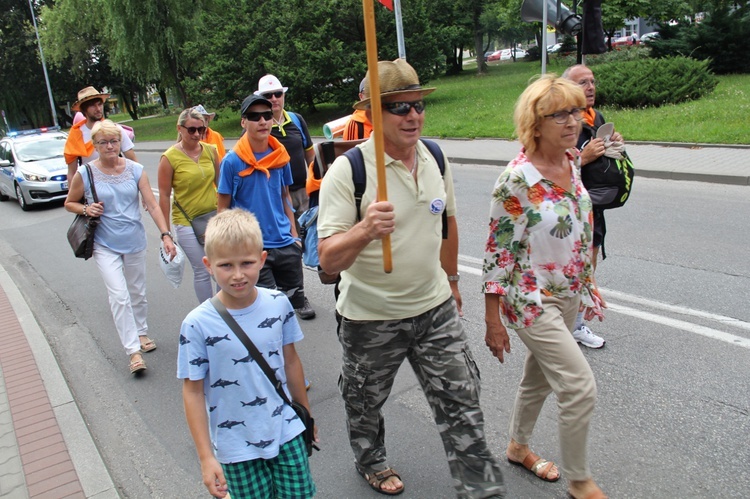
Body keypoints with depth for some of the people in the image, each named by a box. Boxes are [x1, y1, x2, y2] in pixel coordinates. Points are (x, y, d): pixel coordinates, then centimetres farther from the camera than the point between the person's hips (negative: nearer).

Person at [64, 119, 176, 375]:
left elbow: (153, 205, -8)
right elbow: (69, 203, 7)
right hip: (105, 246, -2)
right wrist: (86, 209, -15)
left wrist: (166, 235, -19)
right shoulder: (85, 173, -7)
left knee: (137, 293, 16)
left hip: (135, 242, 2)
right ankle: (134, 351, -5)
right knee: (119, 296, -10)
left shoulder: (135, 170, -4)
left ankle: (141, 332, 39)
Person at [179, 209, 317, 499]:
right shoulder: (197, 325, -17)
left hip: (286, 431, 3)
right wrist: (205, 457, -7)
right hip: (237, 446, -2)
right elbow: (193, 391, -9)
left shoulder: (278, 304, -9)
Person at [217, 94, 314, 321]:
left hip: (285, 243, 4)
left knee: (294, 296, 15)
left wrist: (293, 233, 13)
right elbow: (223, 208, -2)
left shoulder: (280, 155, 4)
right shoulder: (232, 161, -8)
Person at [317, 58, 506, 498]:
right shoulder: (348, 170, -19)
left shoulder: (435, 157, -1)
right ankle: (371, 462, 50)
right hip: (371, 317, -3)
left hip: (436, 308, 4)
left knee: (461, 400, 6)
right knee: (365, 403, 19)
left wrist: (451, 279, 21)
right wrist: (365, 230, -44)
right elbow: (329, 260, -25)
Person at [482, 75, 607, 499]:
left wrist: (588, 284, 17)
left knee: (540, 376, 22)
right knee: (581, 387, -6)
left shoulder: (572, 162, 0)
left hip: (568, 295, 8)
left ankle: (519, 448, 45)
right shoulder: (517, 181, -22)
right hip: (531, 300, -7)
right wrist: (493, 320, -14)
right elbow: (498, 252, -18)